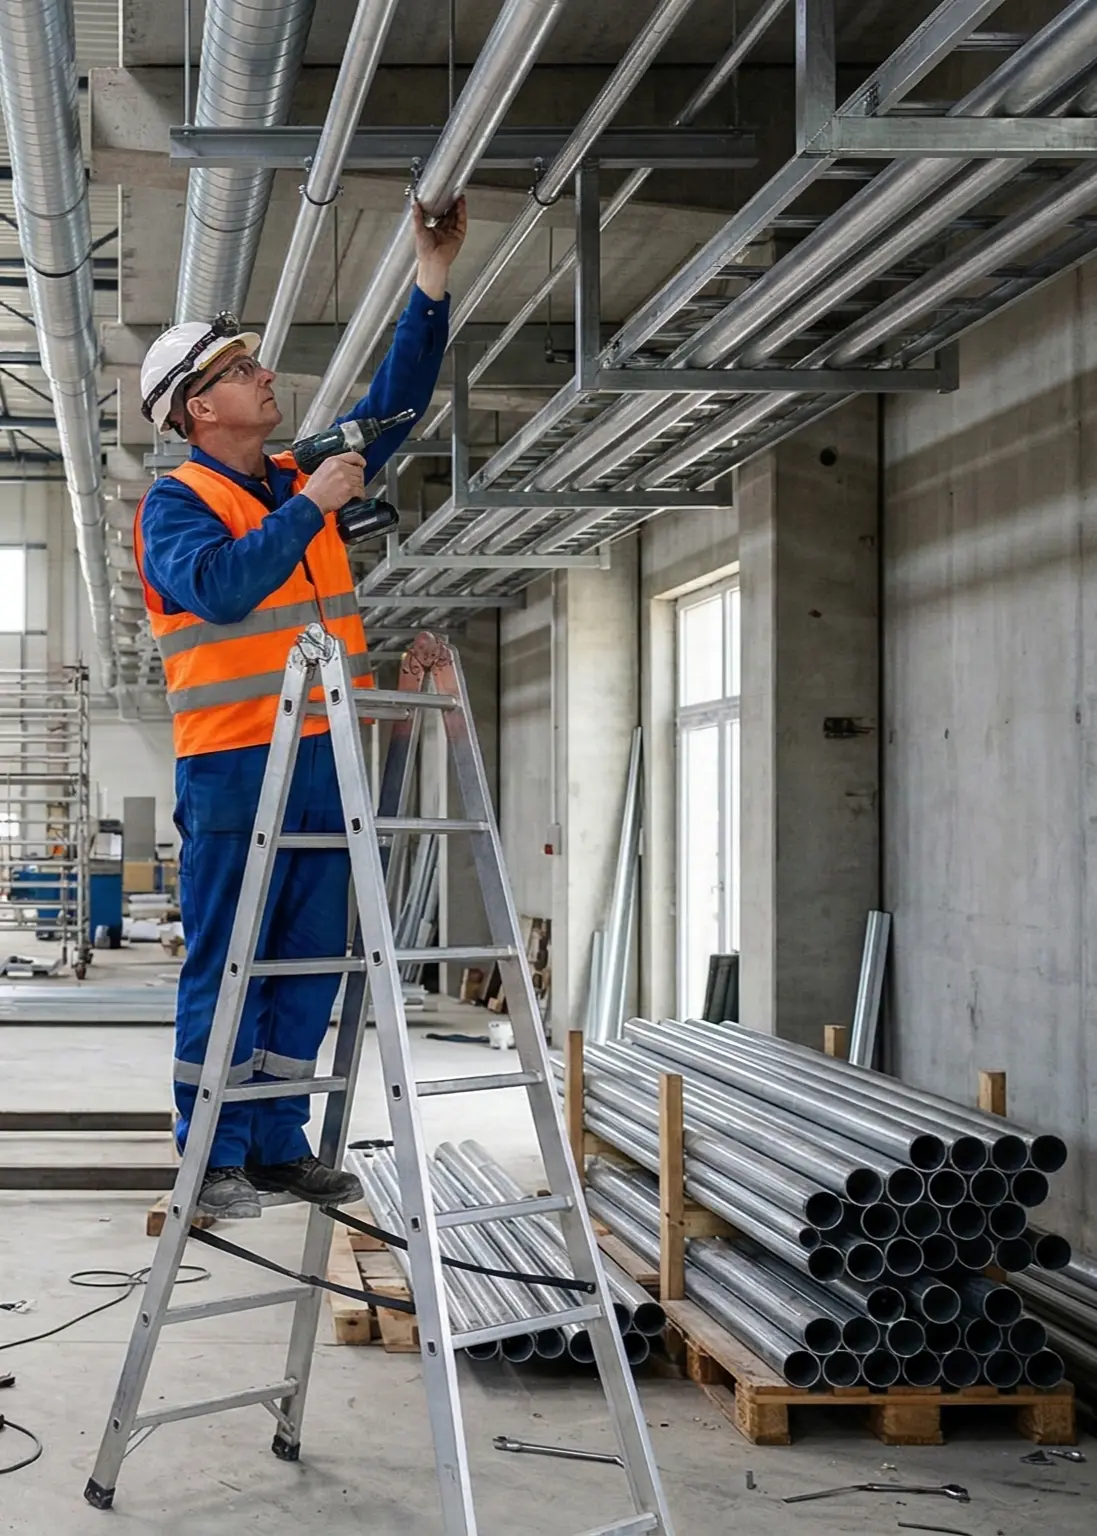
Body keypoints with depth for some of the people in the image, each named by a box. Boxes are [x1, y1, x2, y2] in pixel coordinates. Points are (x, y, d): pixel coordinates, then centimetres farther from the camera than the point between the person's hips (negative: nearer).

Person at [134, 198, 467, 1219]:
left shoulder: (301, 482, 17)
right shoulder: (176, 502, -3)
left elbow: (393, 402, 18)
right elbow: (218, 586, -21)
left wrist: (433, 273, 12)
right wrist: (309, 510, -17)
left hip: (324, 760, 7)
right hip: (231, 765, -7)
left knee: (310, 963, 9)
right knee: (226, 965, -3)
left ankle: (279, 1143, 18)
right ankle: (215, 1156, 5)